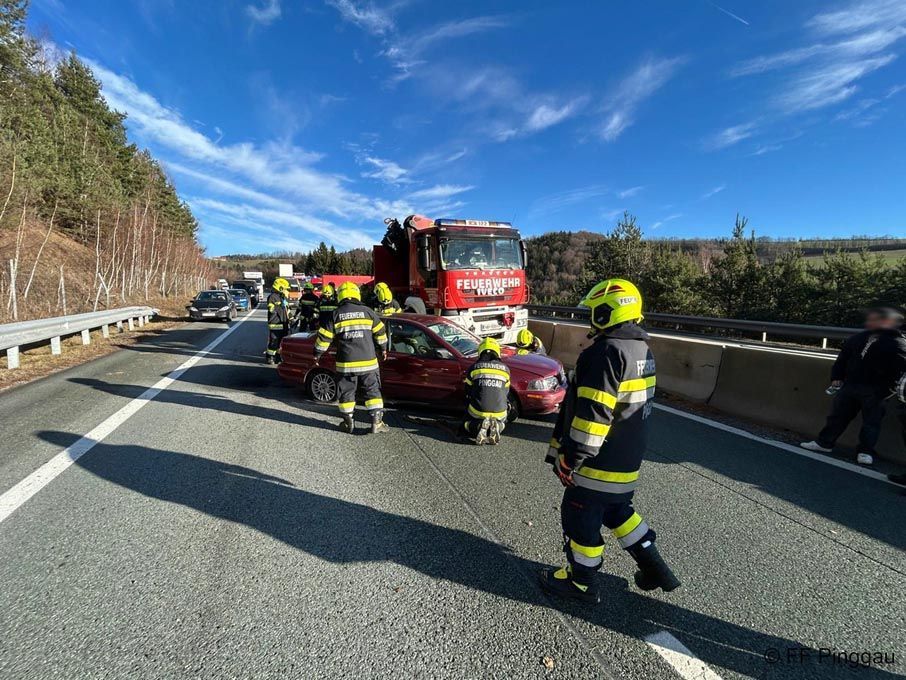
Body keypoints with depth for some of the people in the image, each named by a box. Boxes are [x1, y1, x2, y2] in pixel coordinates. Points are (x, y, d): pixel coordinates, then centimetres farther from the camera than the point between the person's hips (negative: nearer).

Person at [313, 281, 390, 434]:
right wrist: (383, 348, 24)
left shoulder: (335, 315, 0)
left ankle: (348, 423, 19)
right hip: (368, 362, 1)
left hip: (345, 363, 0)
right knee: (373, 391, 8)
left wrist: (317, 354, 15)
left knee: (346, 393, 12)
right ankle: (377, 422, 7)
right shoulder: (368, 311, 2)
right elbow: (380, 332, 10)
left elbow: (324, 337, 2)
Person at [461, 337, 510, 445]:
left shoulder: (474, 367, 3)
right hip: (499, 413, 2)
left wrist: (467, 410, 30)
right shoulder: (504, 369, 7)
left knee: (466, 425, 26)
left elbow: (468, 393, 13)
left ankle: (479, 427, -10)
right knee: (502, 423, 34)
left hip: (477, 411, -1)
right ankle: (496, 426, -5)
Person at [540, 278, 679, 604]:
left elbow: (592, 413, -28)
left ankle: (581, 581, 29)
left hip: (600, 460, -9)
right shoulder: (642, 349, 7)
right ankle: (655, 569, 36)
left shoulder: (605, 353, -25)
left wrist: (571, 457, -19)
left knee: (580, 517, 10)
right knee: (617, 510, 28)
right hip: (629, 458, 9)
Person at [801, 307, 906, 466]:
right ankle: (824, 443, 21)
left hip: (874, 391, -5)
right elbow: (843, 357, 15)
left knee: (871, 421, 5)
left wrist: (884, 391, -21)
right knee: (838, 415, 11)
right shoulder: (859, 338, 8)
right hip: (849, 386, 5)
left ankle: (865, 452, 17)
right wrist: (836, 377, 7)